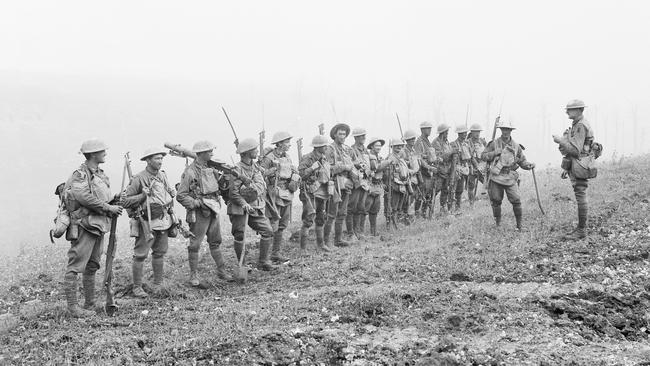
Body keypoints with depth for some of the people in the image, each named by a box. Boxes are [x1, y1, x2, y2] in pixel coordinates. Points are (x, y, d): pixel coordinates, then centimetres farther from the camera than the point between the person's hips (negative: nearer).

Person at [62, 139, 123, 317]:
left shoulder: (100, 175, 16)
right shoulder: (80, 174, -12)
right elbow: (84, 197, -26)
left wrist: (115, 200, 2)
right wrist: (108, 207, -20)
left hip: (99, 227, 10)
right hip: (84, 226, -9)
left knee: (92, 267, 14)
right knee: (75, 267, -6)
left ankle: (90, 306, 21)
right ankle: (72, 307, -4)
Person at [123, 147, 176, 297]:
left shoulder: (163, 176, 8)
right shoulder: (139, 179, -13)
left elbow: (171, 191, 27)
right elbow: (125, 201, -13)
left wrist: (171, 196, 8)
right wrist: (143, 196, -20)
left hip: (163, 219, 7)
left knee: (160, 253, 14)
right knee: (140, 255, -3)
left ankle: (158, 283, 27)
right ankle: (137, 287, 5)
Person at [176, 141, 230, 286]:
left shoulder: (210, 169, 8)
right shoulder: (190, 172, -14)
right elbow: (181, 196, -13)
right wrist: (196, 203, -19)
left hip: (213, 211, 7)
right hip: (199, 214, -7)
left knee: (215, 242, 15)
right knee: (195, 245, 1)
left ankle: (221, 271, 23)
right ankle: (193, 275, 11)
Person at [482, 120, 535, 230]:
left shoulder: (516, 146, 9)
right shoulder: (494, 144, 3)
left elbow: (522, 161, 15)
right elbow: (483, 156, 5)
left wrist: (529, 165, -5)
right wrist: (494, 153, -11)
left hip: (510, 178, 1)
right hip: (496, 177, -1)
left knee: (516, 200, -8)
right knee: (496, 201, 5)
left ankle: (519, 225, 2)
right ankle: (497, 223, 20)